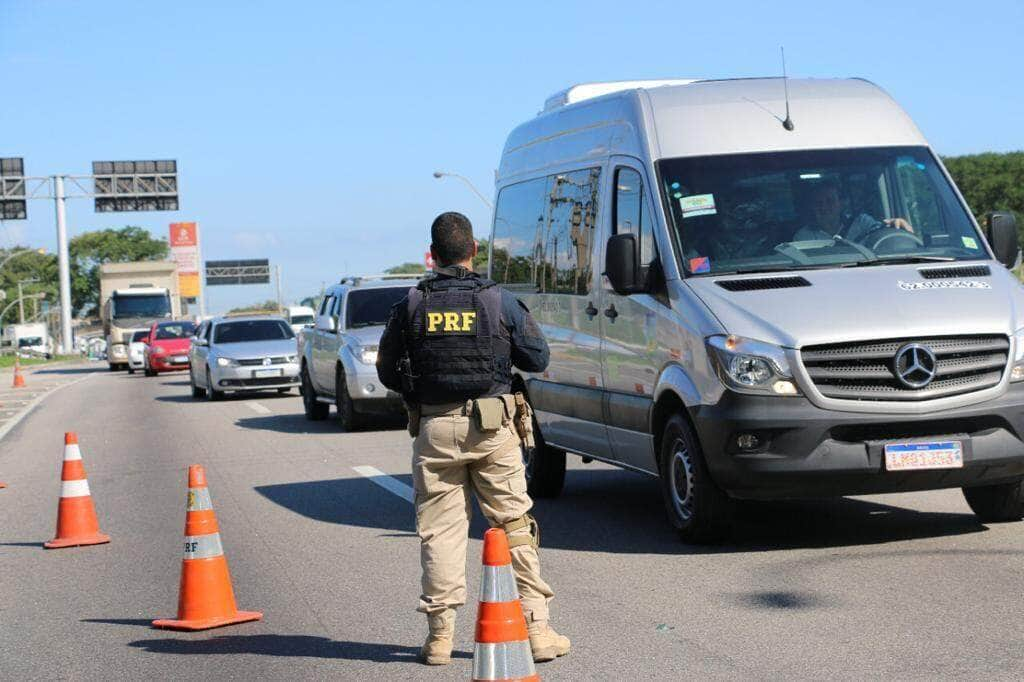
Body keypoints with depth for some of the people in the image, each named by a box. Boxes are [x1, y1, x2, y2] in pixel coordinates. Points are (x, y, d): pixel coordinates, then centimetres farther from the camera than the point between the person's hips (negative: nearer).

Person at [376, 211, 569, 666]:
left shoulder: (411, 306, 0)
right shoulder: (499, 301, -2)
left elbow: (387, 372, 5)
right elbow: (537, 359, 5)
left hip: (434, 429, 1)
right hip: (491, 428, -1)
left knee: (439, 531, 6)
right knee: (514, 526, 4)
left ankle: (440, 635, 5)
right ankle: (536, 629, 4)